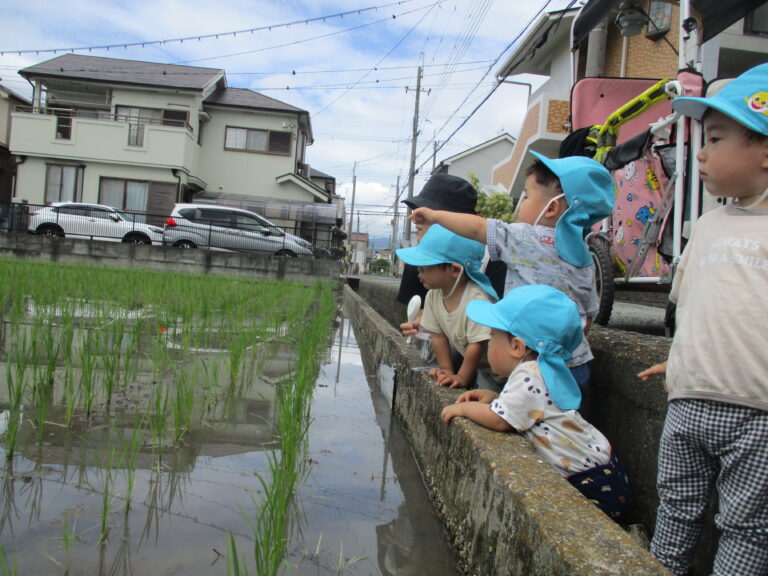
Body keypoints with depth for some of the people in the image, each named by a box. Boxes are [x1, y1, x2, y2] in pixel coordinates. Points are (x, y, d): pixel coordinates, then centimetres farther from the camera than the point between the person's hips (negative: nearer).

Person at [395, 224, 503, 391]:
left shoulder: (477, 299, -35)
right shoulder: (433, 295, -11)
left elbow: (477, 346, -29)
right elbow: (439, 336, -2)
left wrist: (461, 378, -21)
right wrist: (447, 370, -3)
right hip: (464, 355, 7)